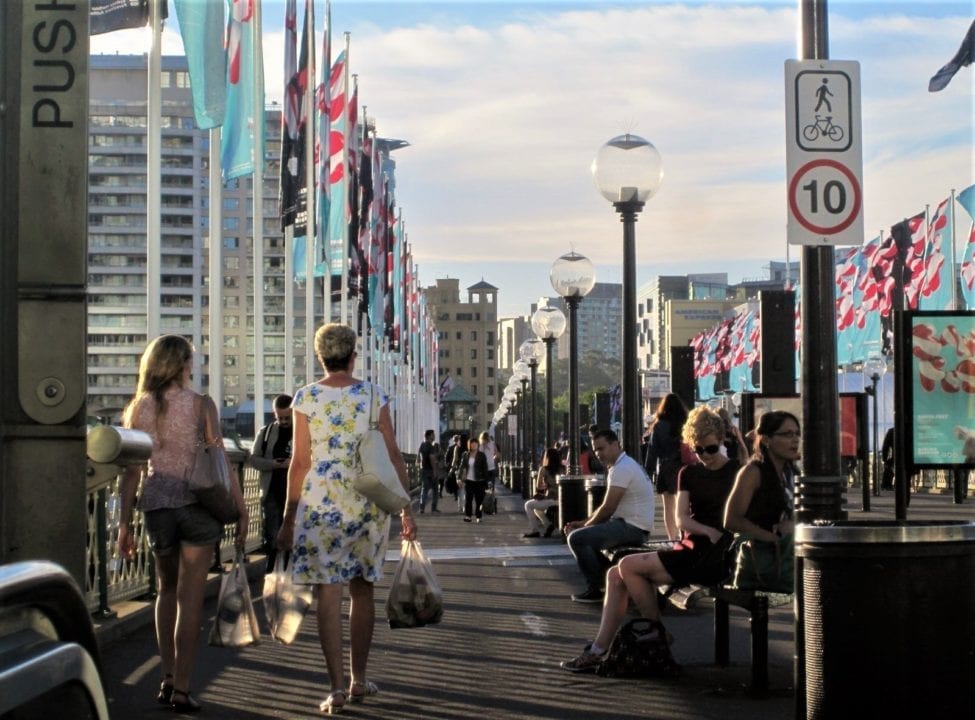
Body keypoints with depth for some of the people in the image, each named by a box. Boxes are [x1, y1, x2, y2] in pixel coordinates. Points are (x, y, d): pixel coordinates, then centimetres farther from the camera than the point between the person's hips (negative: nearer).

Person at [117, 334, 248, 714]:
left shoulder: (138, 408, 5)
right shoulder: (200, 404, -3)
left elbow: (131, 470, 4)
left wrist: (125, 522, 9)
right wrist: (240, 509, -3)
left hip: (156, 505, 3)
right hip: (197, 503, -3)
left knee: (166, 590, 20)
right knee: (190, 596, 1)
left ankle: (167, 679, 17)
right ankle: (181, 687, 1)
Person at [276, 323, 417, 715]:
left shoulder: (306, 397, -2)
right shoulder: (374, 395, 2)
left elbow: (300, 461, -3)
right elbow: (393, 455, 1)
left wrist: (289, 517, 3)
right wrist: (406, 508, 8)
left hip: (321, 502, -2)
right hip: (367, 503, 2)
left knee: (328, 592, -1)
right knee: (362, 590, 13)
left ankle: (337, 687, -5)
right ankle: (358, 681, 21)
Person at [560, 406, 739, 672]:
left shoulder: (736, 471, -1)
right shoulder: (689, 474, 15)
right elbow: (682, 520, 2)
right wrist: (709, 531, -14)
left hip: (715, 556, -7)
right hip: (689, 549, 7)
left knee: (629, 565, -18)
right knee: (615, 575, -4)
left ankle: (658, 635, -4)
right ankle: (598, 651, -6)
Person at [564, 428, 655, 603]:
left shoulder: (621, 469, -17)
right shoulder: (625, 465, 17)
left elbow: (608, 508, -19)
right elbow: (608, 506, 20)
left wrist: (585, 525, -3)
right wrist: (583, 523, 11)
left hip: (632, 528, -11)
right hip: (629, 524, 11)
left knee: (577, 538, -17)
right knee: (587, 534, 23)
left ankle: (595, 589, -8)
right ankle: (603, 579, 20)